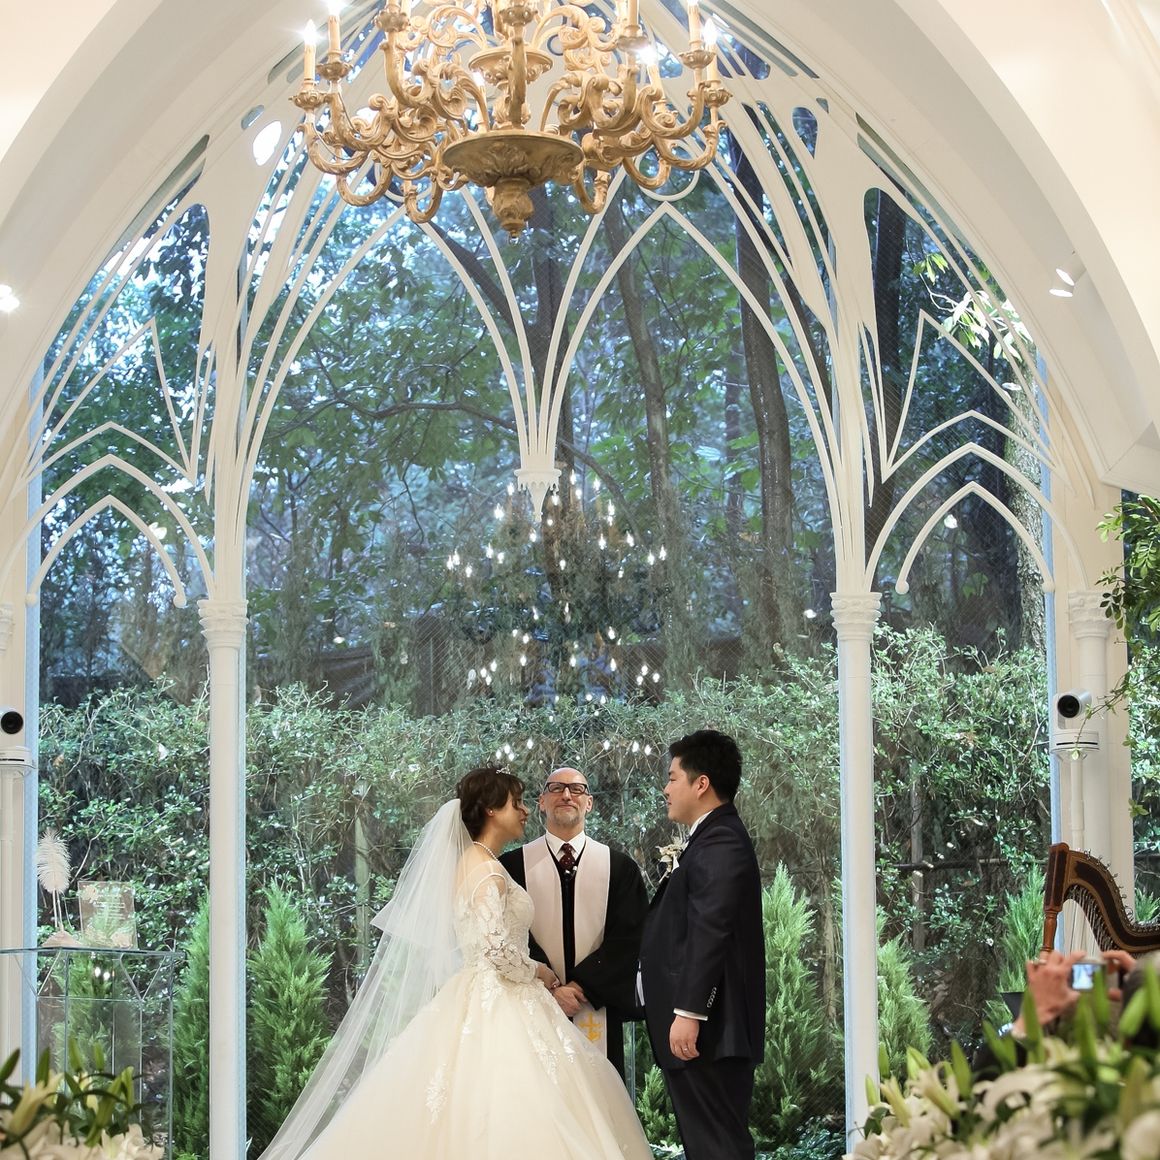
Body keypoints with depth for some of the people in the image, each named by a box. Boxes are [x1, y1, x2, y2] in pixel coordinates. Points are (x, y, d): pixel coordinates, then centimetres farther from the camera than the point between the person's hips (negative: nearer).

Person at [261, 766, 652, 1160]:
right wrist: (536, 971, -5)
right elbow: (499, 951, -22)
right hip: (495, 1010, -9)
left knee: (465, 1121, 7)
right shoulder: (488, 871, -15)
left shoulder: (470, 862, 14)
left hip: (475, 1002, 9)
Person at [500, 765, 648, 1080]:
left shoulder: (620, 867, 8)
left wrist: (583, 986, -8)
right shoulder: (513, 865, 6)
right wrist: (549, 989, -10)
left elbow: (628, 939, 2)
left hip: (598, 1016, 1)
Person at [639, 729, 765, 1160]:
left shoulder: (719, 844, -14)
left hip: (706, 1031, -11)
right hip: (710, 1031, 11)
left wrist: (688, 1012, -24)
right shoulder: (715, 838, 19)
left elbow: (709, 933, -22)